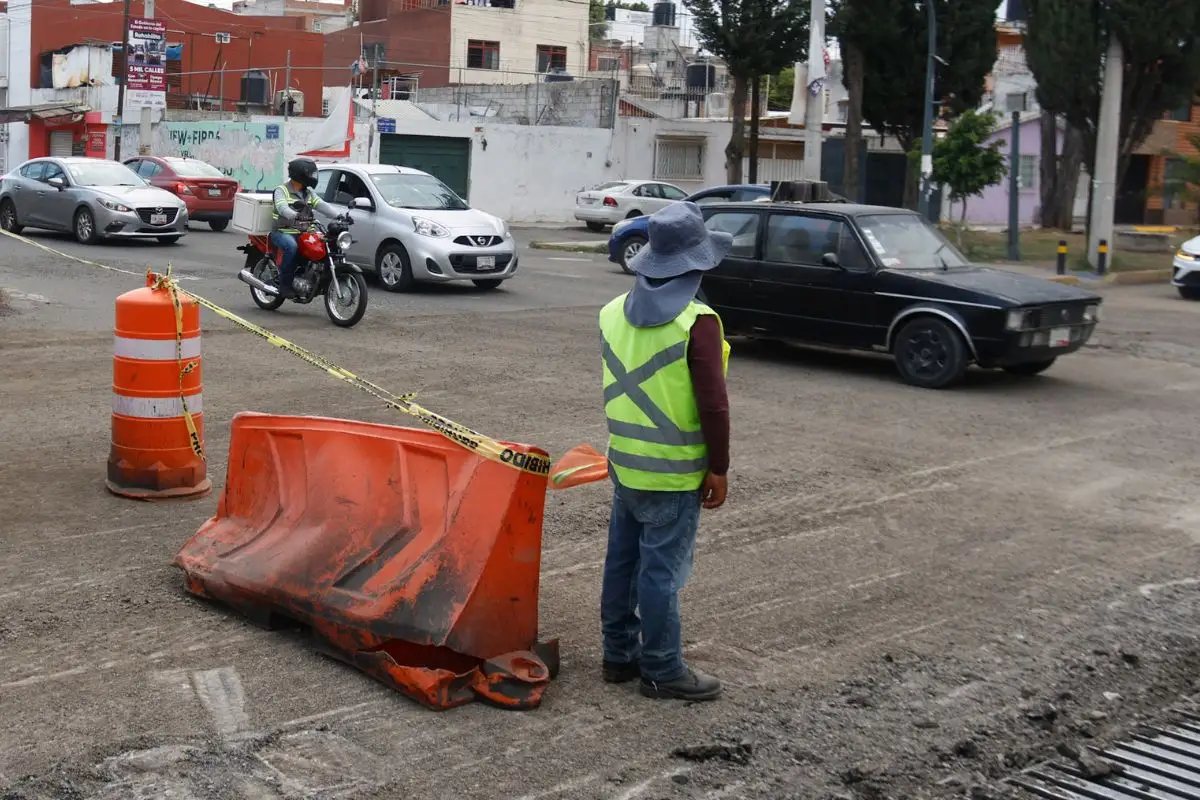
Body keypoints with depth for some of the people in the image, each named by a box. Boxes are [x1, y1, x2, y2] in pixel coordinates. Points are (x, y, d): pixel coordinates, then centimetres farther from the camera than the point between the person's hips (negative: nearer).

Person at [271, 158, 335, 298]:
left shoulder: (308, 192, 18)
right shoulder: (282, 190, -4)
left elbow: (321, 205, 7)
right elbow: (282, 207, -23)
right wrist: (296, 215, -45)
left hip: (303, 233, 7)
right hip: (283, 232, -7)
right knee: (291, 246, -37)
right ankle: (285, 284, -28)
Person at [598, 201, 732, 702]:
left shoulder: (614, 313, 3)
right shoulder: (697, 323, -18)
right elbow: (713, 404, -17)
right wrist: (718, 468, -9)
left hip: (623, 464, 7)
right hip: (673, 473, -7)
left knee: (622, 560, 15)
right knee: (662, 571, 1)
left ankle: (619, 654, 27)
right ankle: (662, 671, 11)